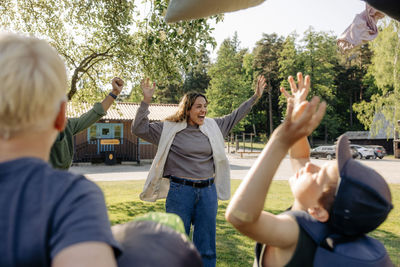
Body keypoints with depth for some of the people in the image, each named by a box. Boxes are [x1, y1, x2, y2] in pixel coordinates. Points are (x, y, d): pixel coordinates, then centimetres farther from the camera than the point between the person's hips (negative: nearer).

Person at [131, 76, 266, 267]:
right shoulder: (169, 129, -3)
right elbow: (139, 129, -6)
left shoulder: (212, 126, 9)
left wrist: (255, 97, 22)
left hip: (208, 192, 4)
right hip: (180, 192, -4)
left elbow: (234, 117, 22)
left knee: (207, 249, 11)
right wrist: (146, 100, -16)